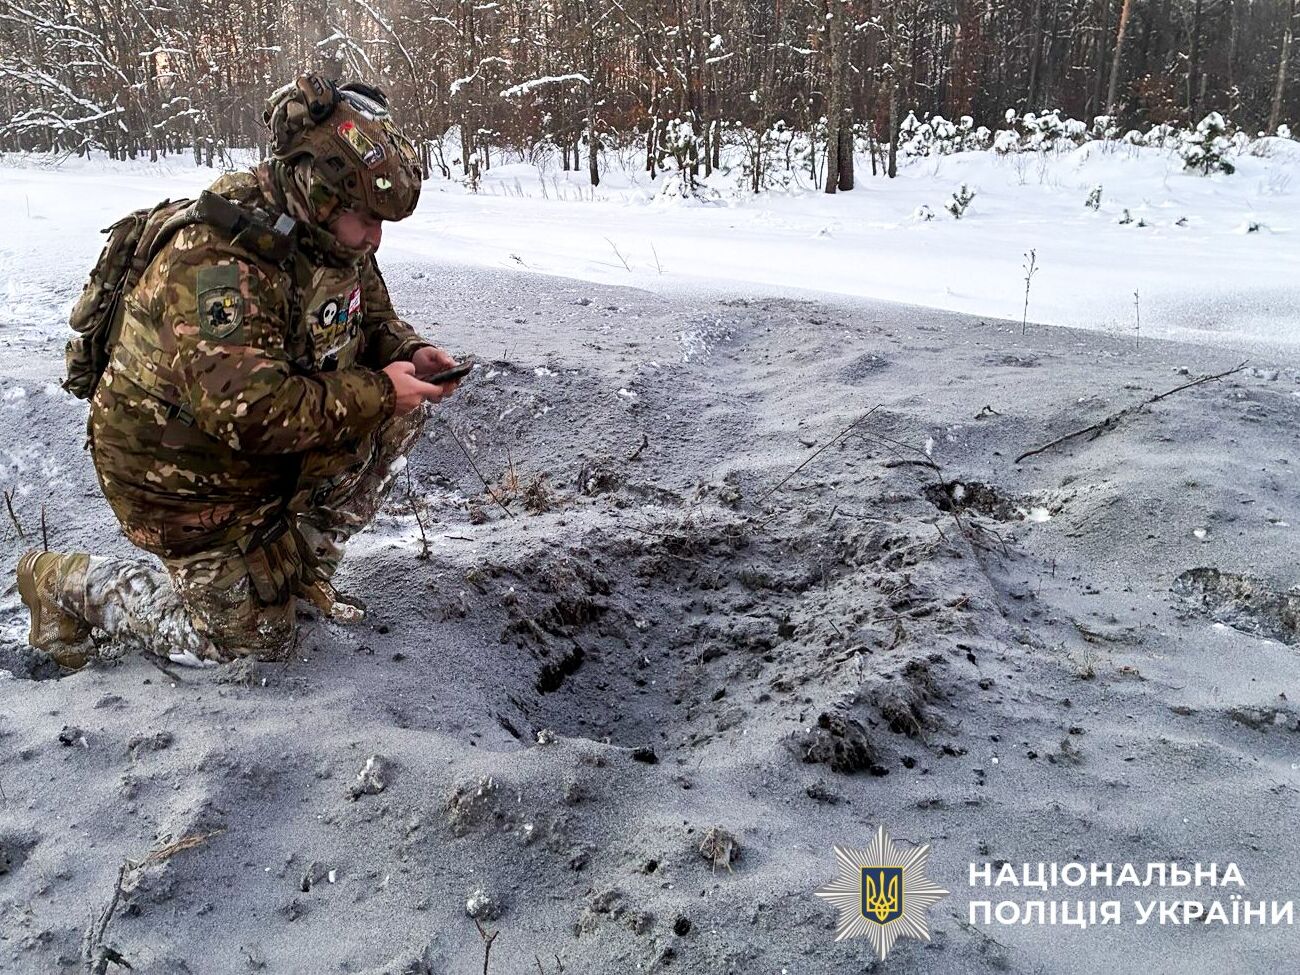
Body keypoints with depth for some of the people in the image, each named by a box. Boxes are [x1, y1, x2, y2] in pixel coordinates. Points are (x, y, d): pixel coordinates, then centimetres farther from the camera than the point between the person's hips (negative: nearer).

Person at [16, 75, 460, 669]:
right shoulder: (221, 259, -33)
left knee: (398, 414, -7)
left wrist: (409, 352, -12)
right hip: (185, 471, -8)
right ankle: (68, 586, 17)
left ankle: (302, 566, 10)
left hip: (281, 434, 8)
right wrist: (375, 392, -32)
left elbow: (372, 316, 10)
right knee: (256, 640, 1)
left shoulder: (334, 235, -6)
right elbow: (252, 411, -40)